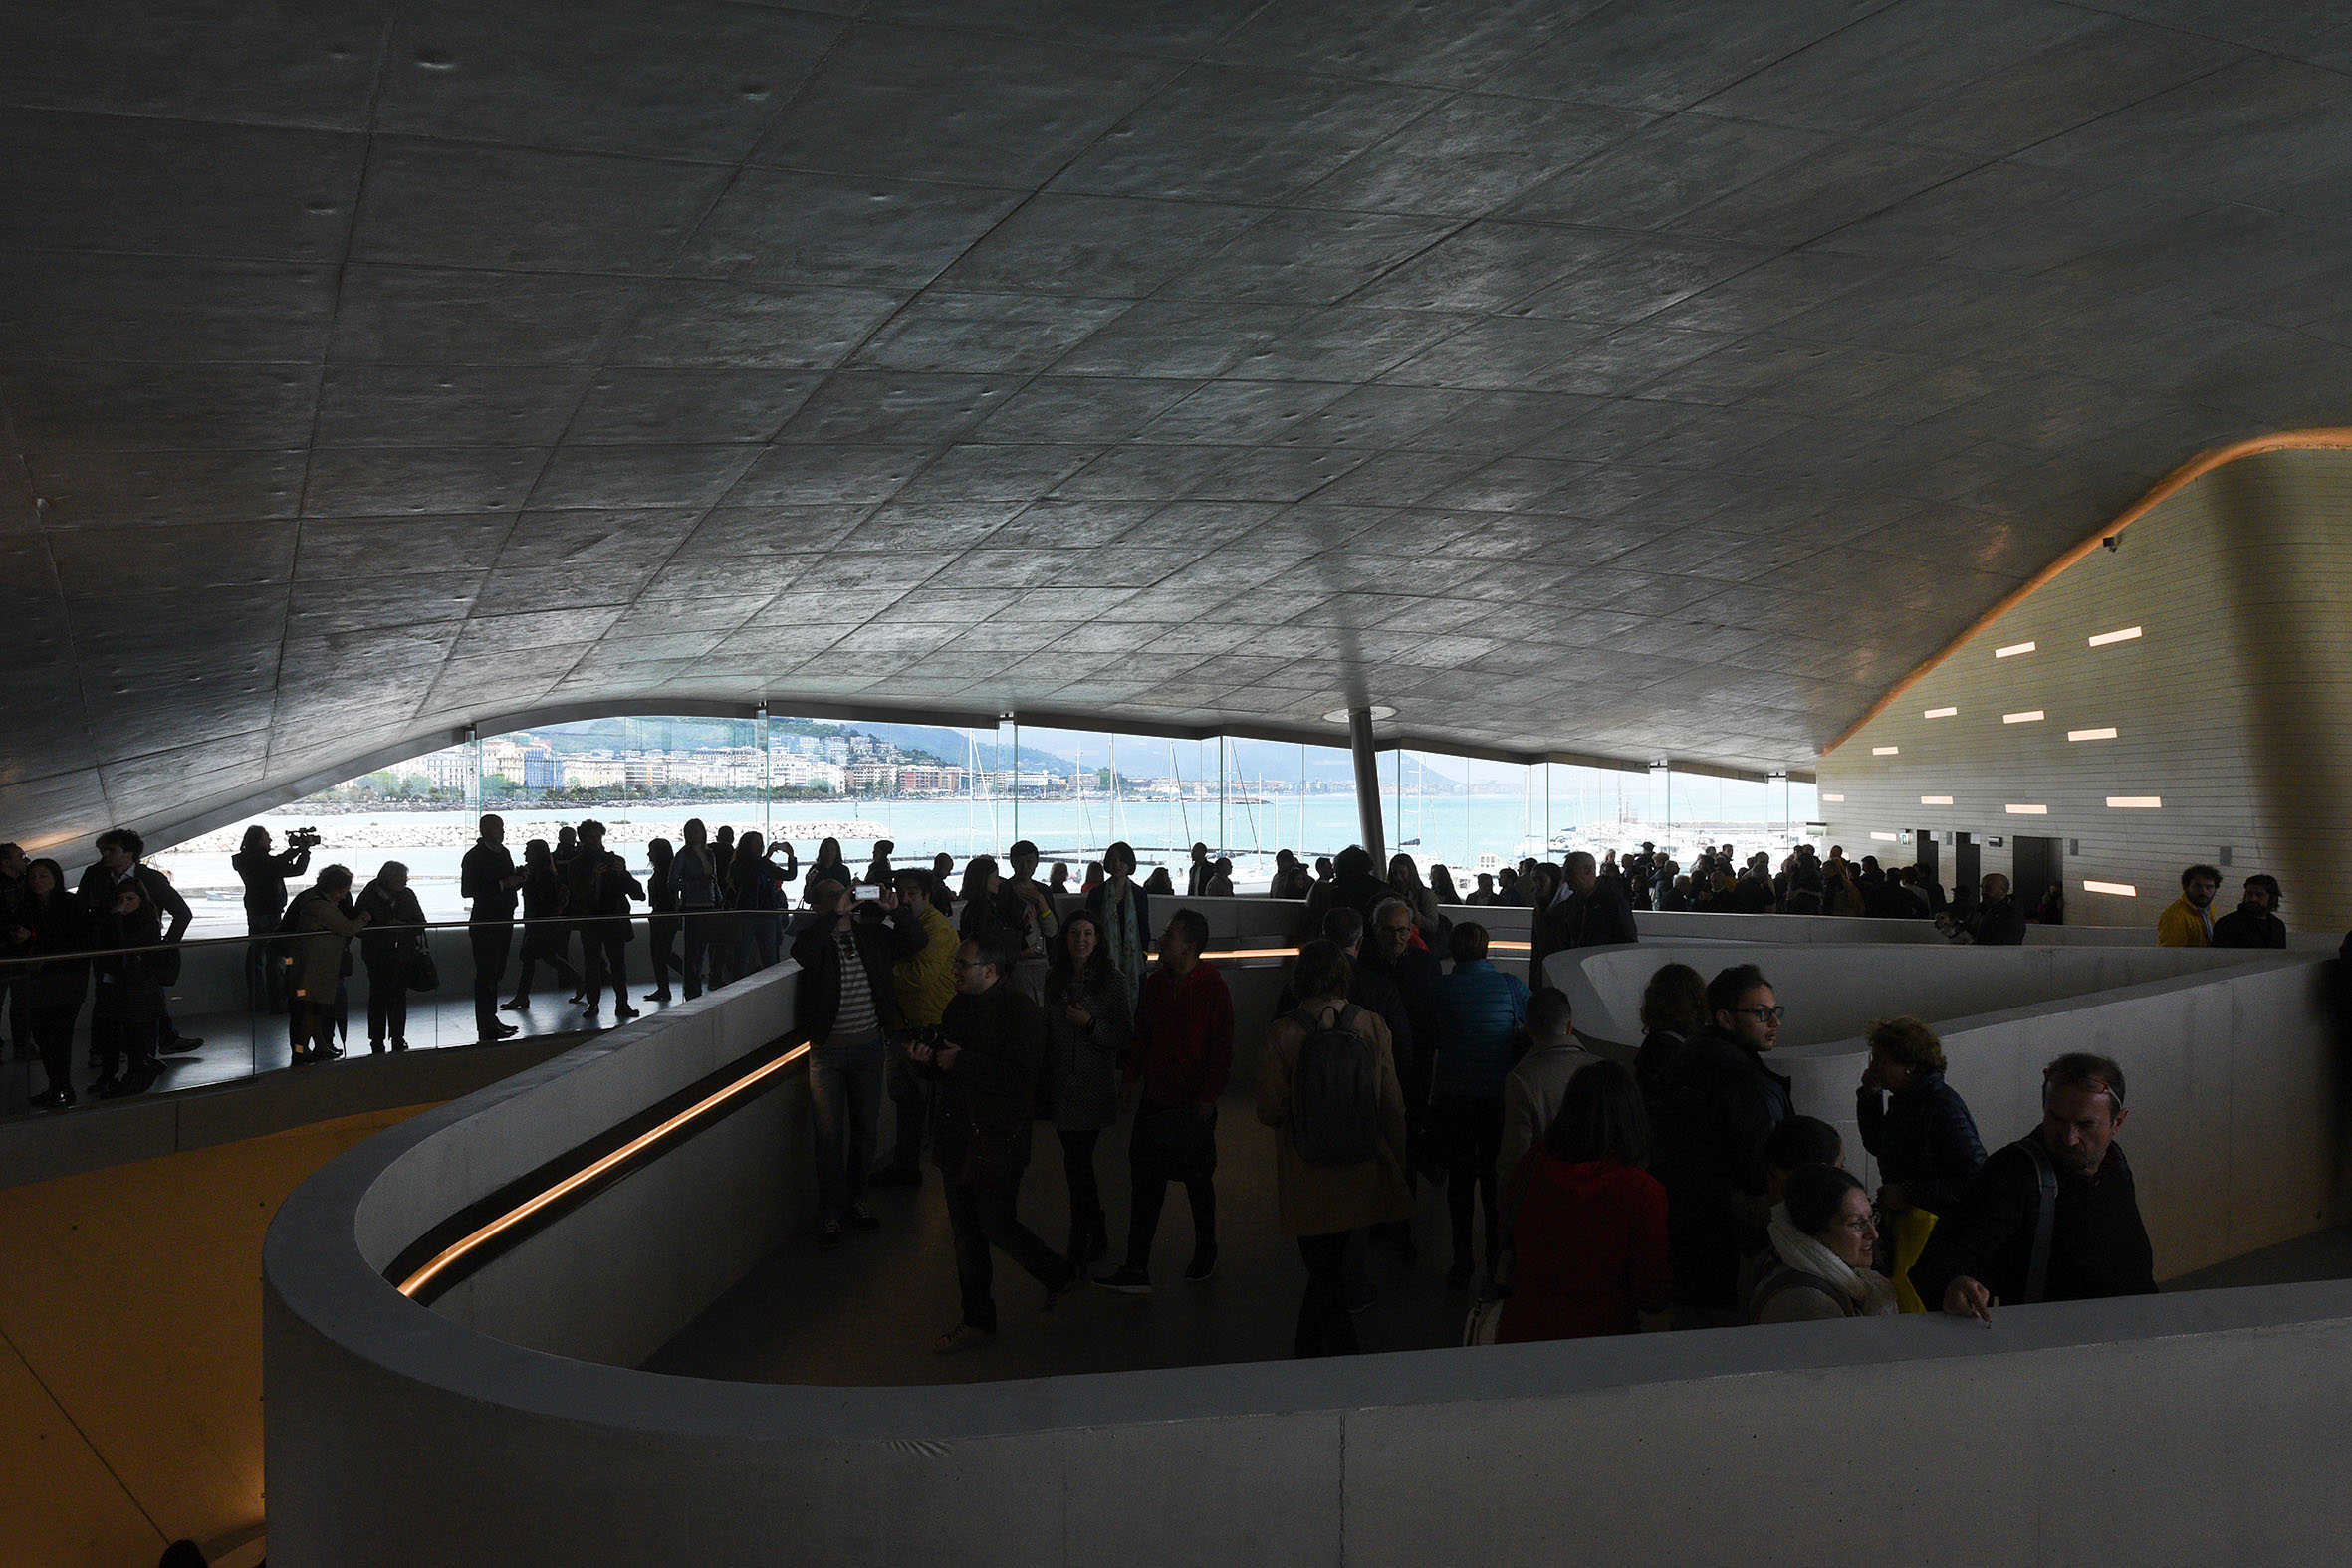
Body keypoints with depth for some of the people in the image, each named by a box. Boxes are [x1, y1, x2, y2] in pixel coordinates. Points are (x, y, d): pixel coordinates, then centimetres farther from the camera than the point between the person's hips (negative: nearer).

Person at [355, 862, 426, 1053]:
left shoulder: (407, 895, 3)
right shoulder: (369, 897, -6)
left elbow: (420, 923, 7)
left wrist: (403, 926, -12)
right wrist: (385, 928, -20)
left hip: (402, 956, 3)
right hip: (377, 957, -3)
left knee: (399, 996, 7)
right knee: (378, 996, 2)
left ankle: (398, 1038, 17)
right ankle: (377, 1041, 9)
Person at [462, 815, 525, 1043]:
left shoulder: (503, 853, 14)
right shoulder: (474, 857, -10)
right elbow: (466, 891, -17)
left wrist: (518, 879, 2)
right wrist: (501, 885, -21)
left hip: (503, 920, 8)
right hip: (484, 921, -8)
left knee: (496, 973, 13)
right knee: (486, 975, -7)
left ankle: (491, 1020, 21)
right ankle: (485, 1027, -5)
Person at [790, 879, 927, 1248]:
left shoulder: (870, 933, 3)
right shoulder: (815, 938, -7)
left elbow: (917, 942, 3)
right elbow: (801, 953, -30)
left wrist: (897, 911, -13)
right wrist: (836, 914, -31)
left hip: (869, 1047, 4)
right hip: (828, 1051, -4)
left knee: (866, 1129, 13)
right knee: (830, 1134, 1)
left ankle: (856, 1201, 30)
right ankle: (831, 1214, 11)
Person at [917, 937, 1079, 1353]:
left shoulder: (1021, 1013, -15)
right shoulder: (959, 1006, 11)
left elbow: (1018, 1077, -24)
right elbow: (943, 1065, 20)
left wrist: (961, 1062, -22)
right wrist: (926, 1060, -3)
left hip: (997, 1142, -8)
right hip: (957, 1138, 8)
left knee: (997, 1226, -3)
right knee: (965, 1233, 13)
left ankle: (1061, 1276, 22)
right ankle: (977, 1321, 24)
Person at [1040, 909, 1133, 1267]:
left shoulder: (1113, 982, -9)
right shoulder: (1055, 979, 6)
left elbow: (1125, 1038, -7)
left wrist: (1090, 1024, -22)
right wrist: (1043, 1081, 15)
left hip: (1094, 1088, -5)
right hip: (1061, 1086, 5)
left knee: (1077, 1163, -6)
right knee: (1078, 1161, 12)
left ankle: (1080, 1244, 7)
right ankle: (1097, 1234, 28)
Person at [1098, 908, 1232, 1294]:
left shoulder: (1212, 987, -12)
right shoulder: (1156, 983, 5)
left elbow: (1222, 1049, -12)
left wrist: (1209, 1097, -14)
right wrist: (1133, 1079, 9)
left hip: (1193, 1103, -5)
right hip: (1155, 1099, 5)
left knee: (1198, 1181, 12)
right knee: (1145, 1180, 2)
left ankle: (1205, 1255, 32)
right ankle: (1136, 1269, 4)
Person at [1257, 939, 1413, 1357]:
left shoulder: (1283, 1032, -13)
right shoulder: (1371, 1025, -5)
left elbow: (1269, 1111, -9)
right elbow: (1393, 1104, -1)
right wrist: (1396, 1166, 10)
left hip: (1309, 1181, -3)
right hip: (1363, 1177, 3)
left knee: (1324, 1273, 6)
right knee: (1329, 1269, 20)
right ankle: (1307, 1351, 34)